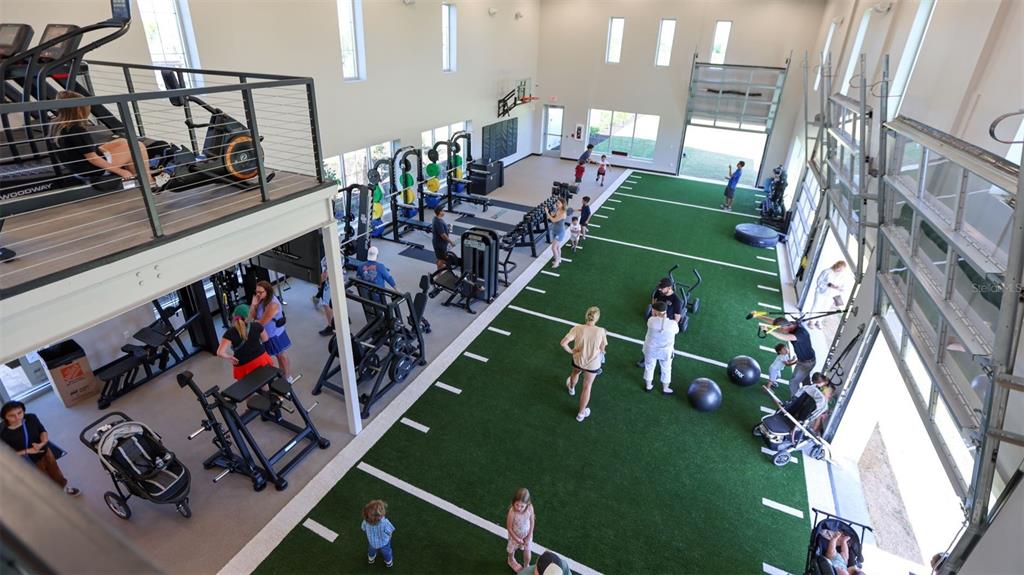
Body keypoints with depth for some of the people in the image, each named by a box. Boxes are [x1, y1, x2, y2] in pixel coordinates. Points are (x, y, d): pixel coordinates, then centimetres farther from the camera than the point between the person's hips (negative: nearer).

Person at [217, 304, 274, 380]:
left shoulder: (230, 333, -16)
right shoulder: (257, 326, -10)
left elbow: (220, 353, -21)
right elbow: (265, 339, 7)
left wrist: (229, 357, -3)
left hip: (244, 366, -2)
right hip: (261, 359, 2)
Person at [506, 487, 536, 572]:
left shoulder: (530, 508, -31)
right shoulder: (512, 511, -38)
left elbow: (532, 522, -14)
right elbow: (509, 528, -24)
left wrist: (529, 537, -8)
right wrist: (517, 539, -14)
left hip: (526, 535, 1)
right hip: (515, 535, -1)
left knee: (527, 551, 18)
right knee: (512, 549, 27)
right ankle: (511, 561, 60)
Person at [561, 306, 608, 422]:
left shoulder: (577, 328, -23)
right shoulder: (601, 331, -23)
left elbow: (563, 343, -28)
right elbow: (602, 349, -10)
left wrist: (570, 351, -9)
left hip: (578, 360, 2)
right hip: (593, 364, -1)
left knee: (575, 373, 37)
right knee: (587, 387, 17)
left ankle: (571, 388, 71)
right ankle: (581, 414, 33)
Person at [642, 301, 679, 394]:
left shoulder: (651, 320, -24)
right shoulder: (672, 324, -25)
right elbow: (676, 331, -2)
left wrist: (654, 315, 9)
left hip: (650, 349, 1)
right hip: (665, 352, -1)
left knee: (649, 368, 26)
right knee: (666, 370, 25)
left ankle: (648, 386, 45)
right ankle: (665, 389, 44)